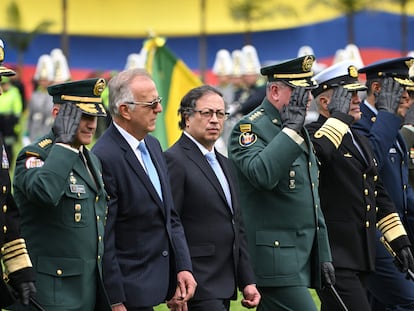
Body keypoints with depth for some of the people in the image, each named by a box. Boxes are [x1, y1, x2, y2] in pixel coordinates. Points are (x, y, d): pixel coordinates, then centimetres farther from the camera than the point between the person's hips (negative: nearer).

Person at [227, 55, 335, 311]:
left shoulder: (300, 131, 18)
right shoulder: (250, 128, -9)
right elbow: (262, 174, -31)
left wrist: (323, 255, 20)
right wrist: (291, 129, -24)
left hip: (303, 258, 9)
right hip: (275, 259, -9)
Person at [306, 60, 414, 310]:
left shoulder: (361, 141, 20)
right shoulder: (314, 136, -8)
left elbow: (379, 196, 23)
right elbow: (318, 151, -34)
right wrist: (339, 115, -20)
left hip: (361, 259, 9)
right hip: (334, 259, -9)